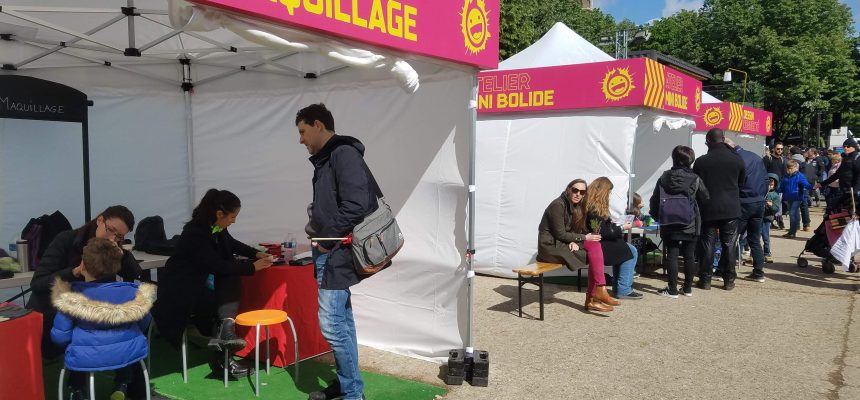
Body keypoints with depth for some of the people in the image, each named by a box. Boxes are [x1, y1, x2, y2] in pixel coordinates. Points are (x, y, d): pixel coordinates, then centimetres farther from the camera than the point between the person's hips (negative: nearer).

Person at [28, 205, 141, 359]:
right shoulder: (65, 240, -19)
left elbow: (135, 273, -11)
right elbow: (37, 284, -25)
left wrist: (121, 255, -29)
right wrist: (76, 271, -39)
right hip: (48, 317, -3)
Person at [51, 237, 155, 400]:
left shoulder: (71, 299, -14)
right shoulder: (132, 292, -8)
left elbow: (59, 337, -9)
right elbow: (143, 324, 8)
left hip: (85, 359, 0)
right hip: (128, 354, 0)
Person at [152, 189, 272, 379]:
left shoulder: (217, 229, -1)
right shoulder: (195, 233, -26)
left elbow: (233, 245, 20)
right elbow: (218, 266, -29)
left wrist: (256, 254, 5)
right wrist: (252, 267, -22)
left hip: (201, 286, 8)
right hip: (181, 294, -8)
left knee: (232, 282, -16)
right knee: (226, 307, -19)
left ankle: (225, 329, -26)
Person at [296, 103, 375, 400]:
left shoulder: (344, 154, -14)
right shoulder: (326, 159, 16)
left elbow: (356, 205, -23)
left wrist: (327, 240, -15)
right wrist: (315, 231, 7)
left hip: (337, 253, -10)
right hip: (329, 252, 10)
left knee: (331, 323, -8)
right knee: (341, 321, 15)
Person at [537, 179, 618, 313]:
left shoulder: (575, 206, 12)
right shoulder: (558, 205, -15)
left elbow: (570, 230, 11)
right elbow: (560, 233, -17)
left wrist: (574, 241, -12)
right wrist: (584, 238, -12)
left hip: (561, 243, 8)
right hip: (550, 246, -8)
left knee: (595, 246, -12)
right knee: (593, 248, -16)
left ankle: (592, 298, -13)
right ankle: (599, 291, -13)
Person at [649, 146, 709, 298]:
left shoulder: (664, 178, -2)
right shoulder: (695, 179, -5)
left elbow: (654, 200, 2)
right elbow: (705, 198, 4)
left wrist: (657, 216, 16)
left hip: (670, 225, 0)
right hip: (691, 225, 0)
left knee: (671, 255, 2)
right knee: (689, 256, 9)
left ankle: (672, 289, 3)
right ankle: (688, 288, 17)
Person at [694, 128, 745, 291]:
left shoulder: (701, 161, -8)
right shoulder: (737, 159, -1)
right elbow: (742, 183, 10)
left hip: (708, 208, -1)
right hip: (731, 208, 2)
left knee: (707, 244, 5)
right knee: (729, 244, 7)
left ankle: (705, 279, 8)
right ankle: (729, 280, 11)